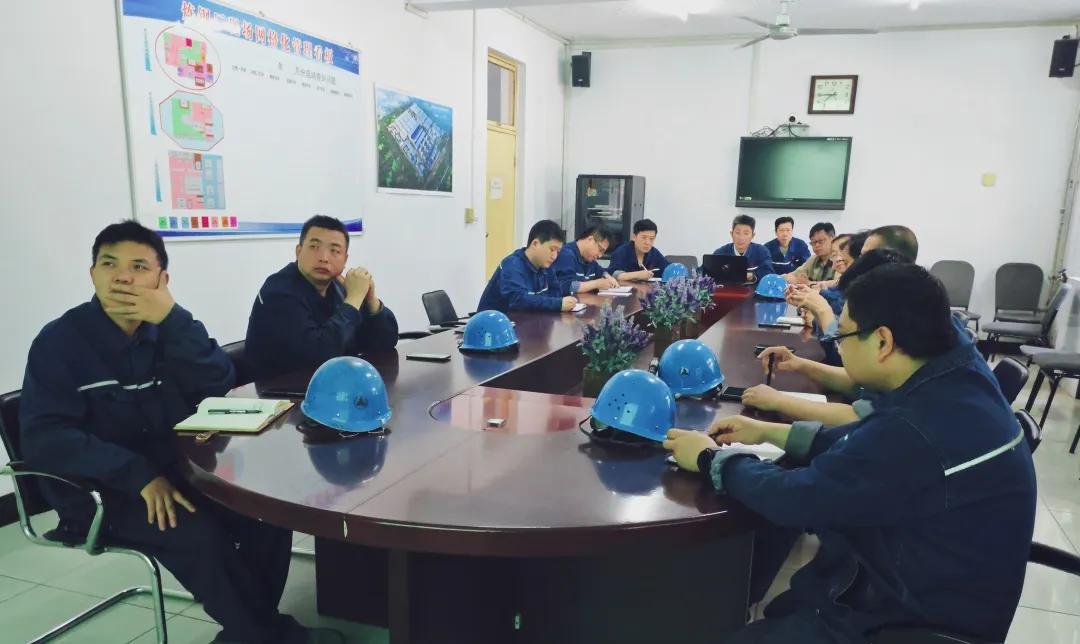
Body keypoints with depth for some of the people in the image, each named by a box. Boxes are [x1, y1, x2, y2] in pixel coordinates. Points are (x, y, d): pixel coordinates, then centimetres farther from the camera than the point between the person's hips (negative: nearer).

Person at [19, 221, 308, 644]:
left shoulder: (168, 326, 3)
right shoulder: (60, 341, -9)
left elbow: (218, 385, -12)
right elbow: (44, 438, -20)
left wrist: (172, 319, -25)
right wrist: (140, 475, -31)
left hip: (178, 470, 4)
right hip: (101, 491, -4)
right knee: (198, 533, -29)